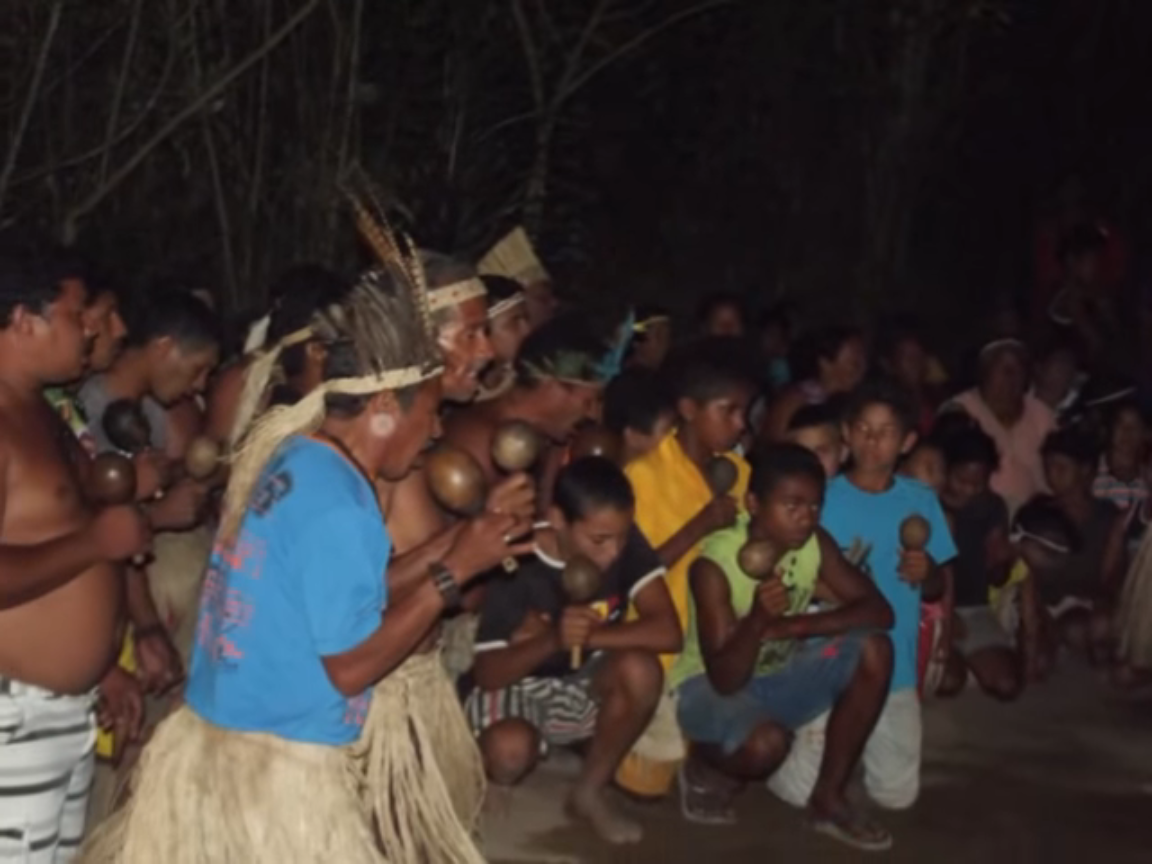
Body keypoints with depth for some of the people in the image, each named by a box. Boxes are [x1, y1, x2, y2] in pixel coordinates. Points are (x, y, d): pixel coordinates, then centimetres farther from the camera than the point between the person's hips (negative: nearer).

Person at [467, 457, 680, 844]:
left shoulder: (626, 544, -15)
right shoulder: (517, 566, -23)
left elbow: (667, 632, -23)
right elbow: (488, 675, -22)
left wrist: (586, 636, -29)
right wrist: (553, 640, -39)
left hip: (586, 686, 3)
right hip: (518, 688, -3)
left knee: (640, 668, -30)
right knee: (509, 750, -36)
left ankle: (590, 792, -6)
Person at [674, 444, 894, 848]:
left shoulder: (816, 544, -12)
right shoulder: (715, 565, -27)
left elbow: (879, 611, -14)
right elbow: (726, 680, -29)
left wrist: (793, 625, -27)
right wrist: (757, 620, -49)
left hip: (778, 673, 6)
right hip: (709, 685, -6)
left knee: (873, 650, -17)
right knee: (765, 743, -37)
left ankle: (828, 798, -4)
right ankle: (702, 762, 2)